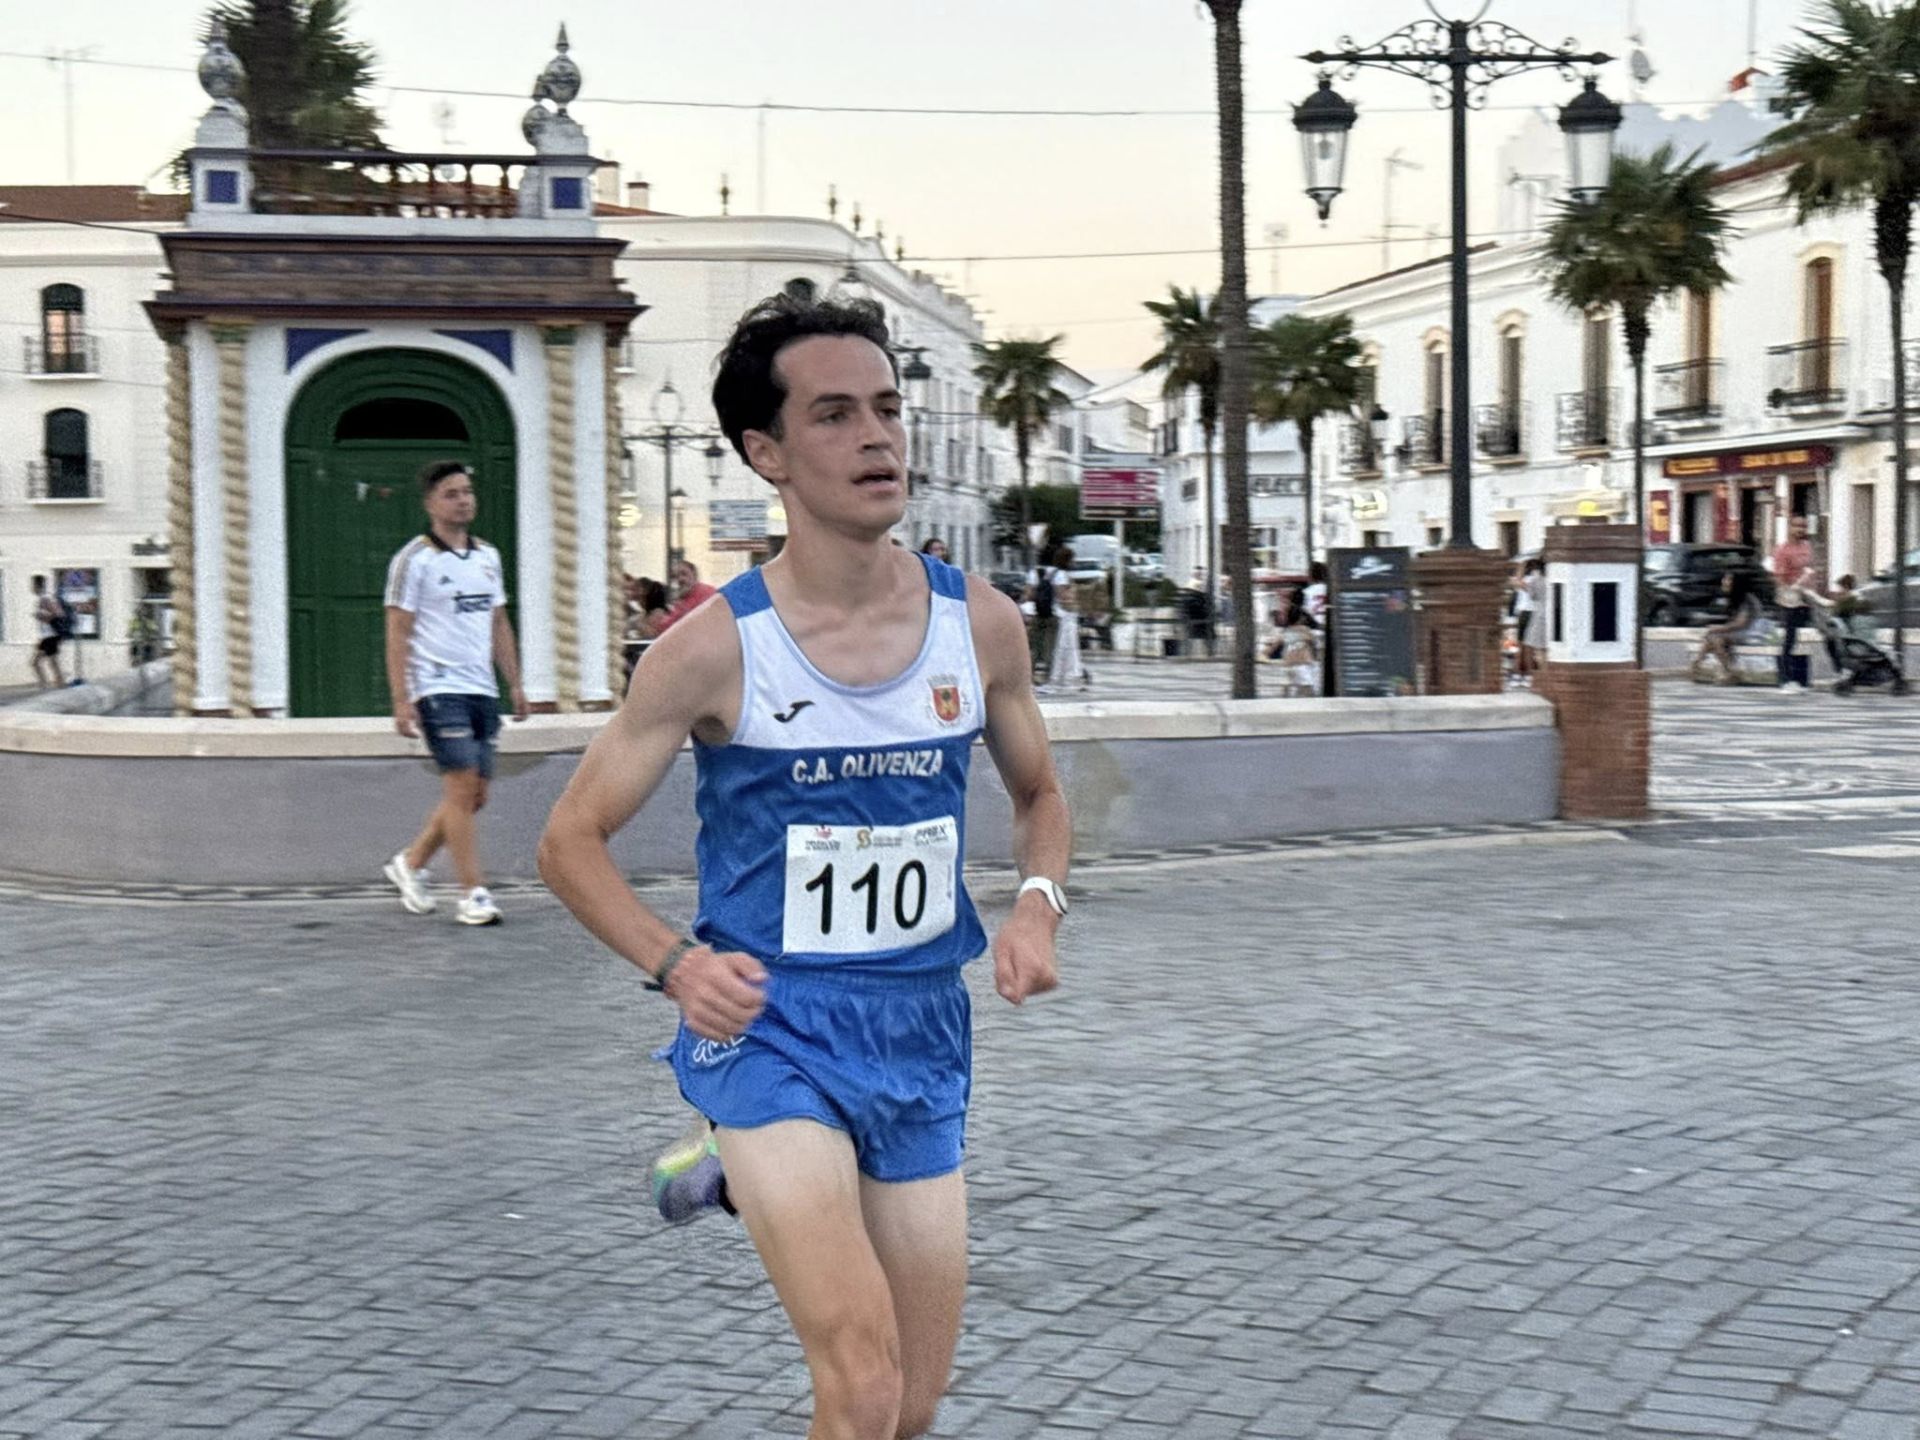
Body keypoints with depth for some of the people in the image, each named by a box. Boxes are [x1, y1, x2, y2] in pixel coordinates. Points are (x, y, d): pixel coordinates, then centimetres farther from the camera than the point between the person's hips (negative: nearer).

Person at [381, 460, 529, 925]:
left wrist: (515, 685, 15)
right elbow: (397, 633, -7)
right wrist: (401, 701, -13)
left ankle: (410, 863, 27)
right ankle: (474, 894, -7)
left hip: (482, 690, 7)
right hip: (438, 689, -7)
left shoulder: (488, 556, 14)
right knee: (462, 788, -12)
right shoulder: (414, 559, -5)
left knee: (475, 795, 8)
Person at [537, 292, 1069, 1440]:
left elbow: (1040, 796, 15)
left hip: (923, 1034, 4)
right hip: (770, 1030, -4)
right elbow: (572, 840, -2)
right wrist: (676, 960, -19)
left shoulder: (981, 626, -1)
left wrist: (1039, 906, -5)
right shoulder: (715, 648, -10)